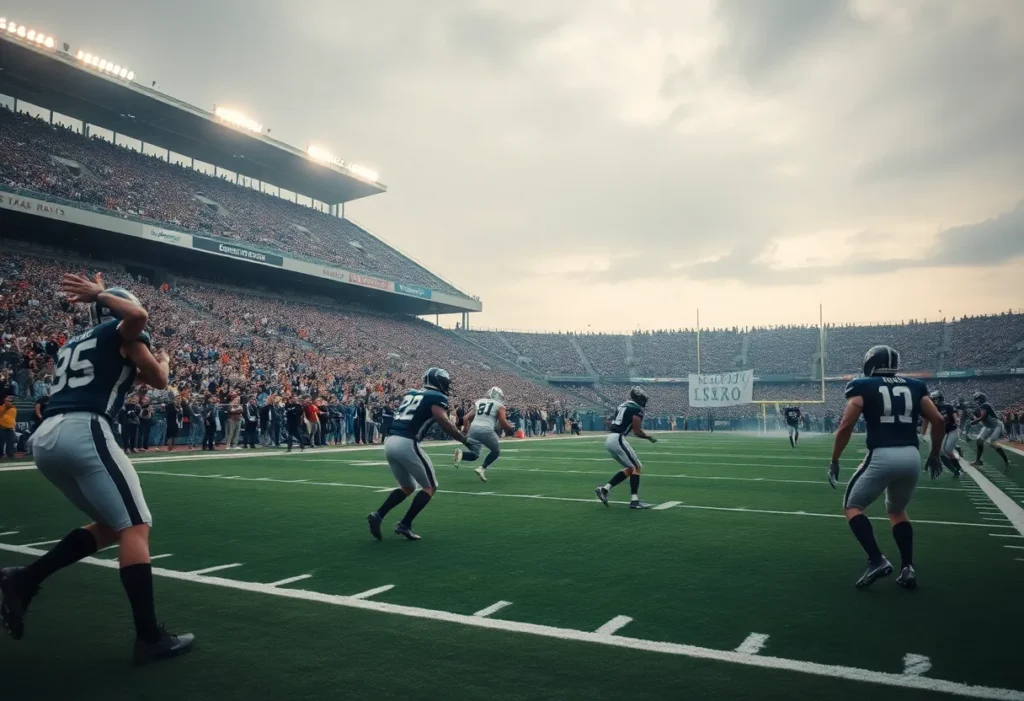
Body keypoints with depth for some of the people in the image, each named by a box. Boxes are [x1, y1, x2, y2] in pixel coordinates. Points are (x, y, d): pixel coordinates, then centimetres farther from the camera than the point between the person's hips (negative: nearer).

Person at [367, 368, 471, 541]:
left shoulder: (411, 394, 22)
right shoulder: (437, 398, 0)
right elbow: (444, 423, -12)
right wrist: (465, 440, -3)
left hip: (390, 442, 8)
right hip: (406, 444, -8)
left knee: (408, 487, 23)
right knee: (430, 487, 9)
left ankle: (378, 515, 8)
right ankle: (404, 525, 2)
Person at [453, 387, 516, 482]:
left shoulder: (478, 402, 24)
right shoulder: (500, 406, 11)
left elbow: (466, 419, 20)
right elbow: (503, 424, 3)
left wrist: (467, 430, 31)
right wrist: (512, 428, 22)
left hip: (473, 429, 4)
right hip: (486, 430, -4)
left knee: (474, 455, 15)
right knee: (496, 451, 19)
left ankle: (461, 453, -15)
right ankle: (482, 468, 1)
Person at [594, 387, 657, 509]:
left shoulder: (623, 406, 21)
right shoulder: (637, 409, -6)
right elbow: (637, 431, -8)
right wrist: (649, 438, 9)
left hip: (610, 439, 9)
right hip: (618, 439, -9)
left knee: (630, 468, 16)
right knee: (636, 467, 0)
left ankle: (604, 489, 10)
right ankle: (634, 501, -5)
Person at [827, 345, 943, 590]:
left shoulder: (863, 386, 4)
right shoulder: (914, 386, 17)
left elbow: (846, 426, -5)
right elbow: (939, 421, 10)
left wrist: (834, 460, 3)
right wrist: (934, 455, 23)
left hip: (882, 456, -5)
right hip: (911, 457, 5)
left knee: (852, 506, 13)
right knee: (897, 511, 27)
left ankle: (877, 560, -3)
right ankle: (908, 568, 15)